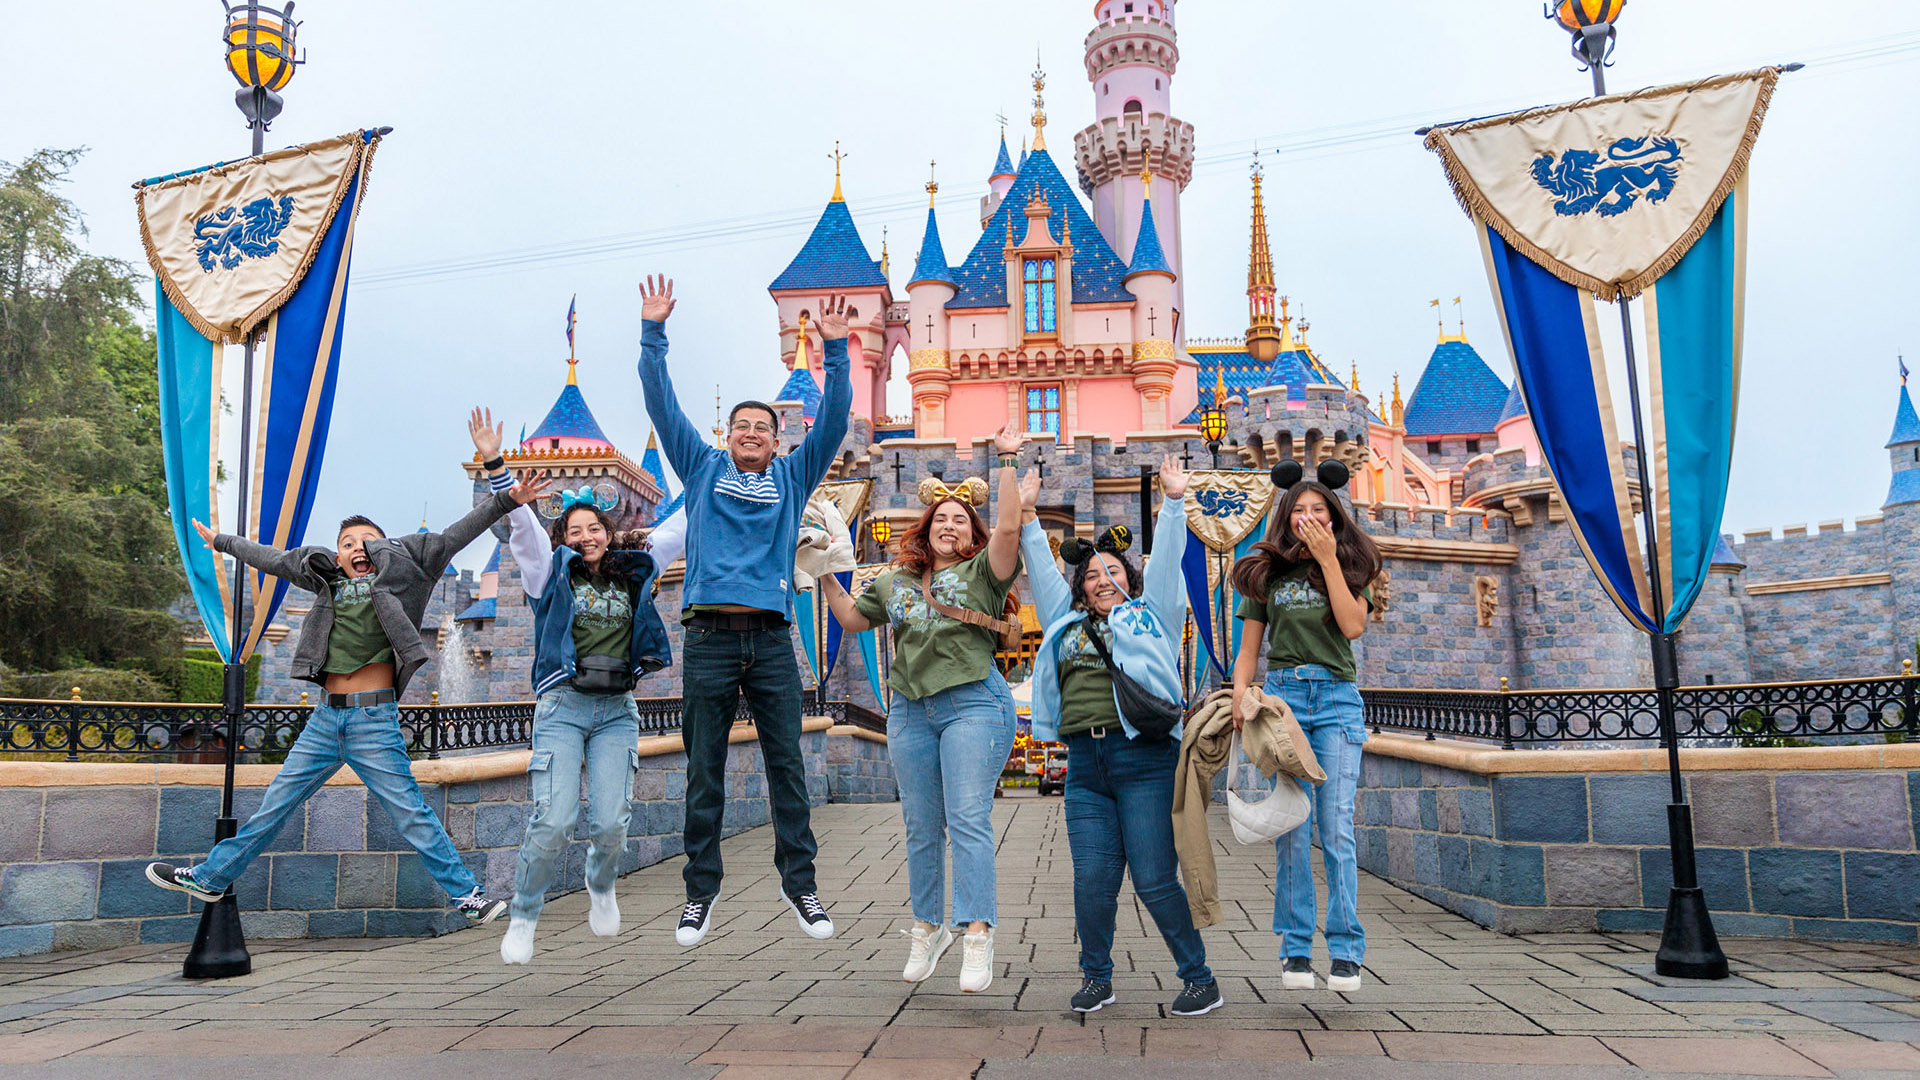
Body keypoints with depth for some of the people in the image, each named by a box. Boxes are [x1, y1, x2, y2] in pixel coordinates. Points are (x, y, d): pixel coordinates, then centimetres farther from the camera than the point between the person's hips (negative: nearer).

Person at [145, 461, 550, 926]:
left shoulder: (397, 571, 1)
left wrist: (505, 499, -10)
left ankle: (466, 894, 2)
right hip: (324, 718, 5)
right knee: (275, 803, 16)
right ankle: (209, 877, 31)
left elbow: (450, 539, -3)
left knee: (411, 814, -5)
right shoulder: (328, 579, 12)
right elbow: (276, 560, 26)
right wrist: (222, 541, 41)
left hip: (375, 721, -5)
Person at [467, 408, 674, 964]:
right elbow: (521, 522, -1)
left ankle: (601, 887, 27)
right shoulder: (552, 574, 8)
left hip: (617, 711, 2)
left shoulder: (633, 575, 13)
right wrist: (493, 464, -10)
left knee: (610, 823, -7)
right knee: (554, 820, -13)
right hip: (562, 707, -2)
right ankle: (523, 917, 10)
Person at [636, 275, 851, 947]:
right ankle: (701, 891, 12)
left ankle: (799, 880, 11)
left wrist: (836, 348, 1)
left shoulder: (792, 477, 16)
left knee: (787, 765, 2)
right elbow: (662, 404, 10)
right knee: (704, 772, 4)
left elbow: (833, 418, 9)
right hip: (709, 636, -1)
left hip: (771, 638, 1)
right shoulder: (703, 468, 15)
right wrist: (653, 334, 4)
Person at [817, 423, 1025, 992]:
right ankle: (928, 928, 22)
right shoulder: (895, 582, 19)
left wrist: (1006, 462, -13)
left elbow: (1008, 527, -12)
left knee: (968, 819, -12)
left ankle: (977, 934, -12)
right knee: (921, 826, 9)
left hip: (973, 704, -5)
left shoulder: (982, 572, 4)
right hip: (910, 710, 5)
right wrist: (827, 577, 20)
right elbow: (853, 619, 28)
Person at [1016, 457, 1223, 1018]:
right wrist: (1027, 515, 23)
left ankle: (1199, 977, 11)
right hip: (1085, 766, 4)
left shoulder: (1152, 614, 13)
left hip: (1144, 761, -4)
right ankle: (1096, 977, 19)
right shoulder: (1068, 624, 22)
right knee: (1092, 881, 0)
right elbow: (1042, 571, 25)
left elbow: (1166, 561, 9)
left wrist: (1174, 501, 4)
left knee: (1155, 881, -5)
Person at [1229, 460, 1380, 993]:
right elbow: (1248, 650, 12)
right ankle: (1296, 949, 4)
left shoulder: (1347, 568, 13)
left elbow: (1353, 626, -6)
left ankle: (1346, 950, 0)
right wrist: (1240, 695, -5)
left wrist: (1328, 559, -6)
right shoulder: (1266, 574, 13)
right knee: (1292, 828, -3)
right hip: (1282, 694, 0)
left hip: (1338, 699, 0)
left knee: (1337, 826, -7)